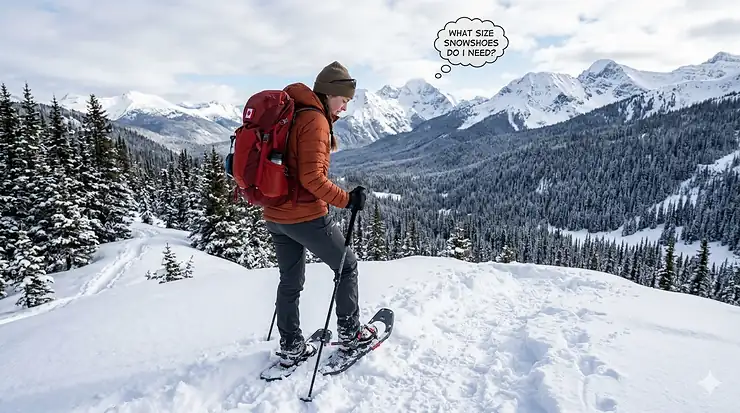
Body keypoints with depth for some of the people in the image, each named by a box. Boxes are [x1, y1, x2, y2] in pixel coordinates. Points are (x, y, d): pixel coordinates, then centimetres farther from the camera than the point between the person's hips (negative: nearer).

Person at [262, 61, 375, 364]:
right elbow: (312, 177, -22)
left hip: (275, 215, 9)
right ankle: (350, 334, 20)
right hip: (306, 217, -8)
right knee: (346, 266, 11)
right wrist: (347, 199, -17)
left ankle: (291, 347, 26)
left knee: (290, 281, 17)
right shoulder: (315, 120, -15)